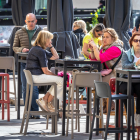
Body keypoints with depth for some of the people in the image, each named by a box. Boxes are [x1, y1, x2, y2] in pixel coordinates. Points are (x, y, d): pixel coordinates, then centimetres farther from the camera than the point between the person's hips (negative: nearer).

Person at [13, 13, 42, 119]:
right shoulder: (19, 33, 10)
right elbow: (15, 47, 11)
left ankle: (35, 112, 1)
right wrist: (21, 50, -10)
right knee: (25, 88, 3)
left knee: (34, 87, -6)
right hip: (24, 62, 2)